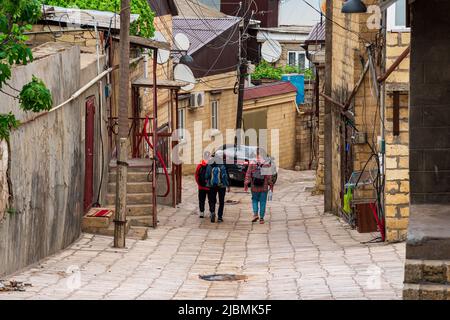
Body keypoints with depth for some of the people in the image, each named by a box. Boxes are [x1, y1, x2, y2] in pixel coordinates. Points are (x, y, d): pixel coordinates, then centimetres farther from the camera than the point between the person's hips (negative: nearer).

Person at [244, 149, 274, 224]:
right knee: (263, 202, 8)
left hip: (254, 187, 0)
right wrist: (271, 184, 6)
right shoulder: (267, 164, -5)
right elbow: (269, 176, -3)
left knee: (254, 200, 17)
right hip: (264, 187, 0)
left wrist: (246, 184, 0)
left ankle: (255, 214, -3)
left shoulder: (252, 164, -5)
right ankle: (261, 218, 8)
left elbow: (248, 174, -5)